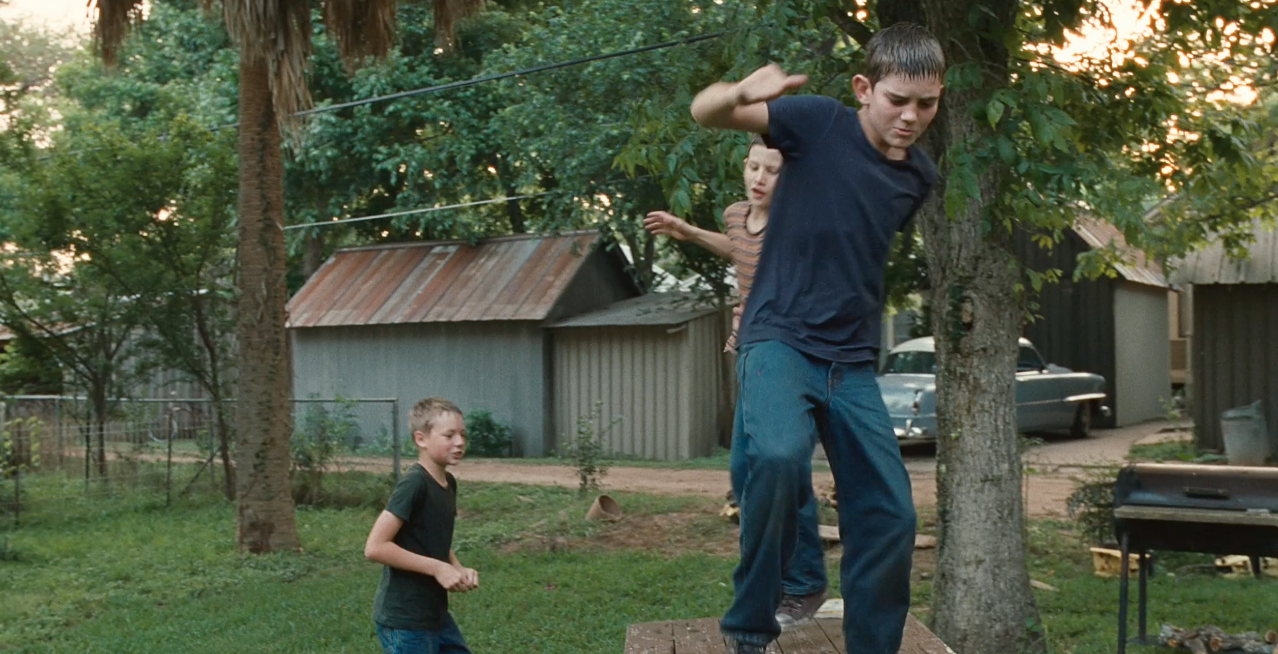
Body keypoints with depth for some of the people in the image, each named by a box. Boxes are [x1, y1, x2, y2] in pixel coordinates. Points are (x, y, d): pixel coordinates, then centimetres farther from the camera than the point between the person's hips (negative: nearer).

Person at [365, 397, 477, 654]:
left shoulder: (448, 483, 7)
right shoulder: (414, 484, -20)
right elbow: (375, 547, -24)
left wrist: (459, 570, 1)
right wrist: (437, 569, -22)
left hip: (435, 613, 9)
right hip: (404, 619, -9)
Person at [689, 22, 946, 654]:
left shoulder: (920, 175, 6)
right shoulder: (820, 123, -8)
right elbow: (703, 112, -12)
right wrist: (743, 92, -34)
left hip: (853, 362, 6)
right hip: (780, 340, -5)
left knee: (890, 517, 2)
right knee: (779, 455, -33)